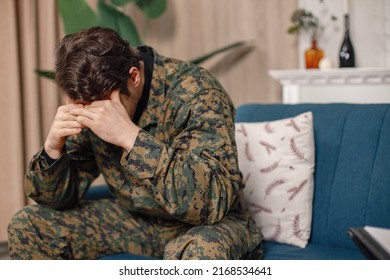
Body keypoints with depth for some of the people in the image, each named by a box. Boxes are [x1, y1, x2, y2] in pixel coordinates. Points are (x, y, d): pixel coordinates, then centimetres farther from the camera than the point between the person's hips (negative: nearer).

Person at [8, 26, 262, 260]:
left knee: (200, 249, -40)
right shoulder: (92, 98, -8)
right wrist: (53, 147, -22)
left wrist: (130, 137, -41)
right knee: (27, 226, -2)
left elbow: (212, 202, -38)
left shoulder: (195, 93, -25)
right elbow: (59, 197, -1)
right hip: (134, 219, 6)